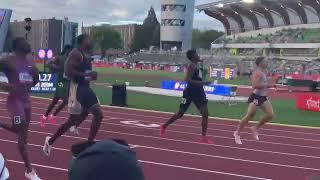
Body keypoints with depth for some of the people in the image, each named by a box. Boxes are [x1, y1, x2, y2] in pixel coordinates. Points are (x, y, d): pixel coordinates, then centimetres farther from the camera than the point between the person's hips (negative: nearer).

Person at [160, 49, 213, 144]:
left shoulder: (196, 66, 11)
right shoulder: (192, 66, -15)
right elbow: (188, 80, -25)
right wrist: (202, 83, -27)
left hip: (199, 93, 8)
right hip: (190, 93, -8)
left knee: (205, 114, -4)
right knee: (181, 113, 5)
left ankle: (204, 137, -1)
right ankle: (164, 126, 25)